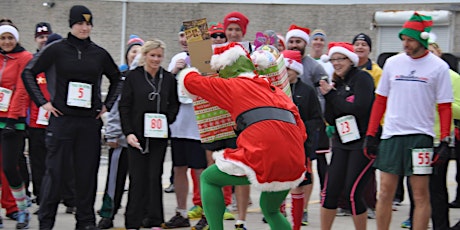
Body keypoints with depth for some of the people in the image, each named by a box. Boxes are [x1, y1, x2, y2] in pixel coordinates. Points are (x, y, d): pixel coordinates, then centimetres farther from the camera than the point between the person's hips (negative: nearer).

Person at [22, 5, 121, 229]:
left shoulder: (99, 53, 8)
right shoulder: (57, 50, 0)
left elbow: (116, 78, 23)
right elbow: (28, 73, 4)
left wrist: (107, 104, 14)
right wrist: (43, 102, -1)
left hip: (90, 121, 3)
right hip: (61, 119, -2)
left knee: (87, 171, 5)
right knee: (54, 170, -2)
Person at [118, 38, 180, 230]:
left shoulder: (168, 79, 7)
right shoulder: (133, 76, 1)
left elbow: (174, 105, 13)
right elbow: (124, 106, 0)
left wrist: (166, 121, -6)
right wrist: (128, 133, -8)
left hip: (159, 135, 2)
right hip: (137, 135, -2)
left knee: (155, 177, 3)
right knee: (137, 178, -2)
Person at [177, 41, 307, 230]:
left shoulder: (233, 85, 10)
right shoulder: (276, 90, 26)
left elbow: (189, 80, 17)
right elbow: (301, 132, 22)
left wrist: (189, 71, 39)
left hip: (263, 159, -6)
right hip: (294, 165, 6)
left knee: (208, 178, 16)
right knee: (270, 210, 30)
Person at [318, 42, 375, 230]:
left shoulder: (362, 78, -7)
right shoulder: (337, 84, 13)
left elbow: (360, 108, -20)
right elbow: (330, 119, 10)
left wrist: (333, 96, -12)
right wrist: (328, 96, -5)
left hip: (363, 143, -7)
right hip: (342, 144, 7)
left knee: (352, 193, -10)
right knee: (330, 191, 2)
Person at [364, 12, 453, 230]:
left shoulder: (438, 67, -2)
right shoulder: (393, 63, 7)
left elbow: (445, 107, 0)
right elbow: (380, 101, 12)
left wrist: (445, 141, -8)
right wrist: (370, 135, 7)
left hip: (420, 136, -3)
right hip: (391, 135, 3)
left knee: (421, 194, -1)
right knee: (385, 191, 4)